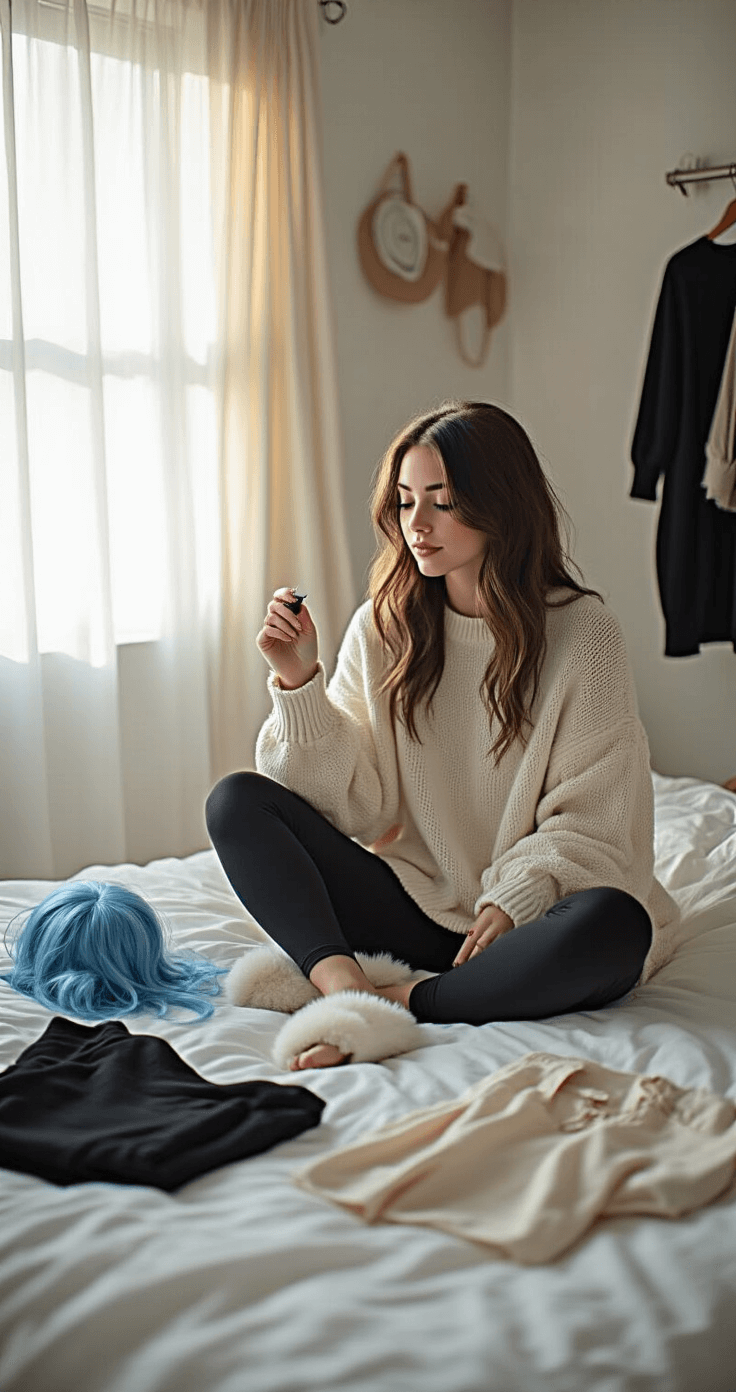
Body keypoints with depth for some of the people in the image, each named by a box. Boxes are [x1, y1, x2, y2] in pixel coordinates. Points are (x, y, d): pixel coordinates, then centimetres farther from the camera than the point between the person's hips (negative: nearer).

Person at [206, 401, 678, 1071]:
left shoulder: (583, 633, -6)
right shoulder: (382, 627, 3)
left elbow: (593, 822, -5)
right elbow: (356, 806, -1)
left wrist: (513, 901, -20)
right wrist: (300, 682, -12)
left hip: (524, 916, -3)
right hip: (413, 903, 3)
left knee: (615, 924, -36)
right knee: (236, 800, -13)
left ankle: (397, 1005, -24)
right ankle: (341, 981, -33)